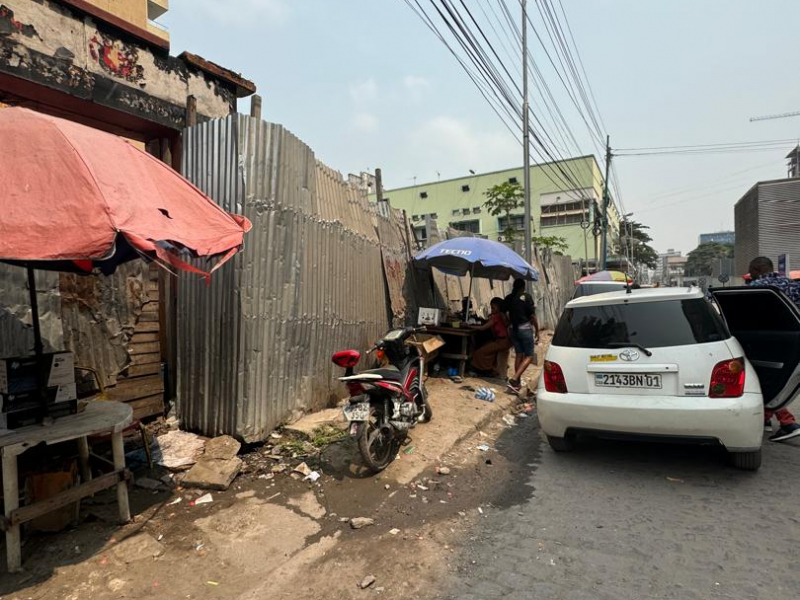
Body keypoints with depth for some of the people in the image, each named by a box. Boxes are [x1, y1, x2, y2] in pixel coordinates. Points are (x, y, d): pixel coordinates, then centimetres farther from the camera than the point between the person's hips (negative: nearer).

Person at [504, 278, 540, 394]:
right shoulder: (526, 297, -9)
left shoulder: (508, 298, 6)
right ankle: (514, 379, -14)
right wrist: (537, 330, -2)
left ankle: (518, 383, 17)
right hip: (525, 328, -6)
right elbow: (532, 315, -10)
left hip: (513, 329, 6)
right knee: (529, 356, 1)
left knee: (519, 355, 15)